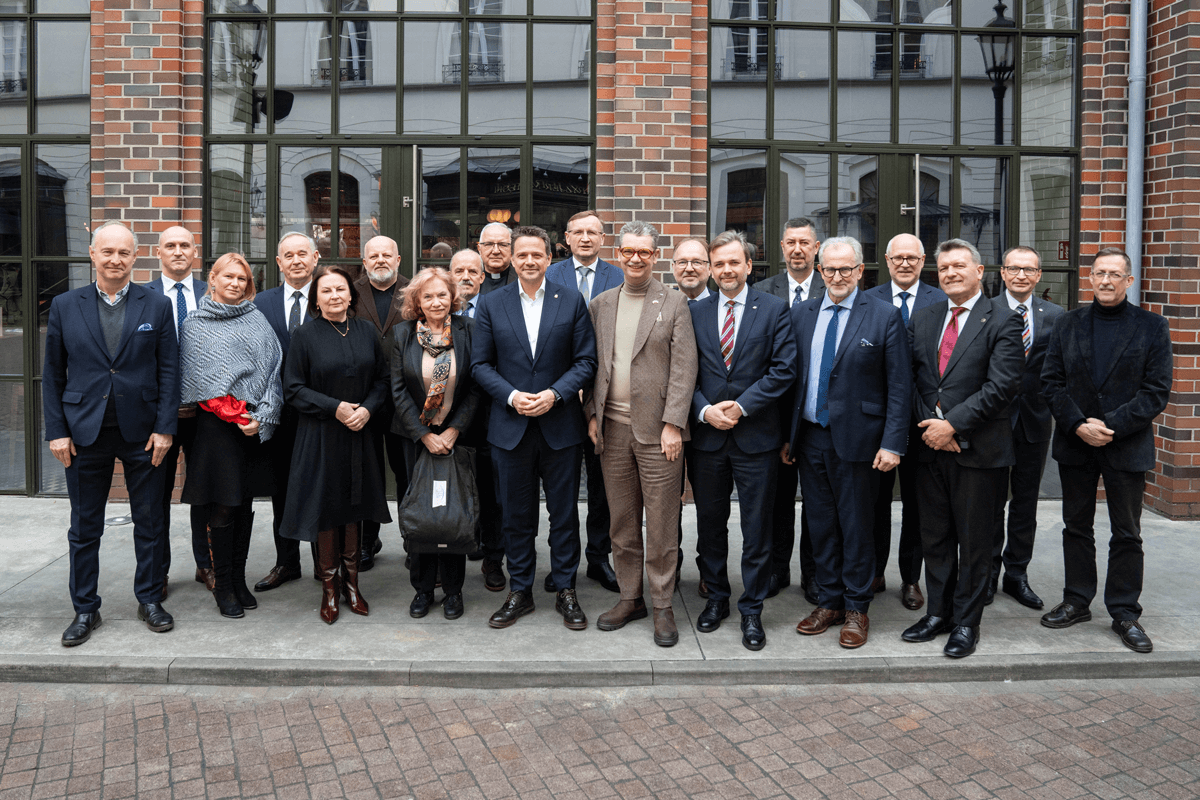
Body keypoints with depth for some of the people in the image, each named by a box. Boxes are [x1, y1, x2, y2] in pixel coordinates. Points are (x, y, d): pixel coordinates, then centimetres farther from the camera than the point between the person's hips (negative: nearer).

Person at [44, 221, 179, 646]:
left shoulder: (157, 305, 2)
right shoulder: (64, 306, 4)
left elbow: (168, 370, 1)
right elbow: (52, 374, 6)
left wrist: (165, 428, -6)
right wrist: (56, 431, -2)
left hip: (142, 434, 0)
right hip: (85, 434, 1)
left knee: (149, 523, 8)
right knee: (84, 528, 9)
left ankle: (149, 599, 24)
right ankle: (85, 609, 22)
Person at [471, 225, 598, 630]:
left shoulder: (571, 300, 2)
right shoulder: (491, 304, 4)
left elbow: (586, 361, 0)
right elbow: (480, 364, 3)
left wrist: (554, 394, -14)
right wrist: (512, 396, -12)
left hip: (561, 427, -1)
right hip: (510, 428, 1)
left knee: (564, 513, 7)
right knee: (516, 514, 10)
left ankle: (566, 591, 21)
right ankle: (520, 592, 23)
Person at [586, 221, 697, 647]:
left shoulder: (674, 303, 0)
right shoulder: (600, 305, 12)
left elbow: (684, 368, -5)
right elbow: (592, 364, 14)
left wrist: (673, 424, -11)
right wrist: (592, 415, 5)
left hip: (657, 431, -4)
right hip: (613, 429, 4)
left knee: (661, 523, 1)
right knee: (622, 522, 12)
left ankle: (662, 606, 13)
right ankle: (629, 598, 25)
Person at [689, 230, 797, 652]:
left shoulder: (774, 309, 0)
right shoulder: (696, 312, 7)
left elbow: (784, 369, -7)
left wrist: (741, 406, -14)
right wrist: (705, 410, -10)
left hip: (756, 437, -2)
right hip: (707, 434, 3)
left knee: (756, 529, 4)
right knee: (710, 524, 13)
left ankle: (752, 610, 17)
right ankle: (716, 597, 30)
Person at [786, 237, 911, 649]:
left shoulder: (885, 317, -4)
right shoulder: (801, 314, 8)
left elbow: (900, 386, -6)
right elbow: (791, 377, 11)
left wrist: (892, 443, -12)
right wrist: (789, 434, 8)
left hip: (856, 440, -4)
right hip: (810, 438, 4)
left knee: (856, 527, 5)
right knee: (821, 525, 12)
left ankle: (857, 609, 19)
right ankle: (829, 602, 26)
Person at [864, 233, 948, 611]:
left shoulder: (942, 302, 1)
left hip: (922, 418, 0)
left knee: (915, 500, 9)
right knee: (876, 498, 10)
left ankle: (911, 578, 22)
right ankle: (873, 573, 24)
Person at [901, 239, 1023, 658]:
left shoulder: (1001, 321, -5)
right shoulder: (921, 319, 12)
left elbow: (1001, 385, -13)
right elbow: (912, 379, 8)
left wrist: (953, 424, -16)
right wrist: (930, 425, -6)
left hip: (978, 449, -4)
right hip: (931, 446, 5)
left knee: (973, 541, 6)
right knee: (934, 538, 13)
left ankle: (966, 622, 18)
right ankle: (938, 613, 26)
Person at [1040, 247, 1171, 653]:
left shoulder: (1152, 327, -1)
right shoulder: (1068, 324, 7)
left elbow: (1157, 391, -7)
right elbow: (1051, 381, 2)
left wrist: (1111, 426, -17)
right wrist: (1078, 425, -12)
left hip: (1127, 447, -2)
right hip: (1075, 444, 3)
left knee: (1127, 535, 6)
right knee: (1076, 527, 12)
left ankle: (1125, 613, 16)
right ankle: (1077, 601, 25)